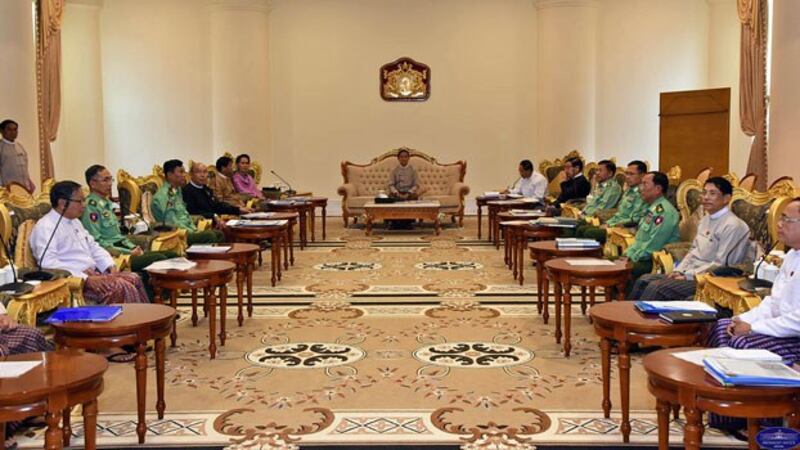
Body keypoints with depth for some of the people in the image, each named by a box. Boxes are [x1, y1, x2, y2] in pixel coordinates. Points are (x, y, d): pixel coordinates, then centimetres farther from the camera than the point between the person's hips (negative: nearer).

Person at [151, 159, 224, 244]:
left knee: (218, 234, -6)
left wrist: (195, 230, 5)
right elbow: (172, 223, -18)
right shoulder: (162, 195, -13)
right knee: (209, 235, -26)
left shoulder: (178, 191, 16)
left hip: (188, 230, 9)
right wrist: (193, 233, -15)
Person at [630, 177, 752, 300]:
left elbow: (720, 265, -18)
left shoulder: (733, 226, -15)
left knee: (656, 287, -23)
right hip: (690, 273, 9)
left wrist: (687, 276, -16)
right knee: (644, 280, -6)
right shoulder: (706, 219, 14)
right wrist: (678, 271, 3)